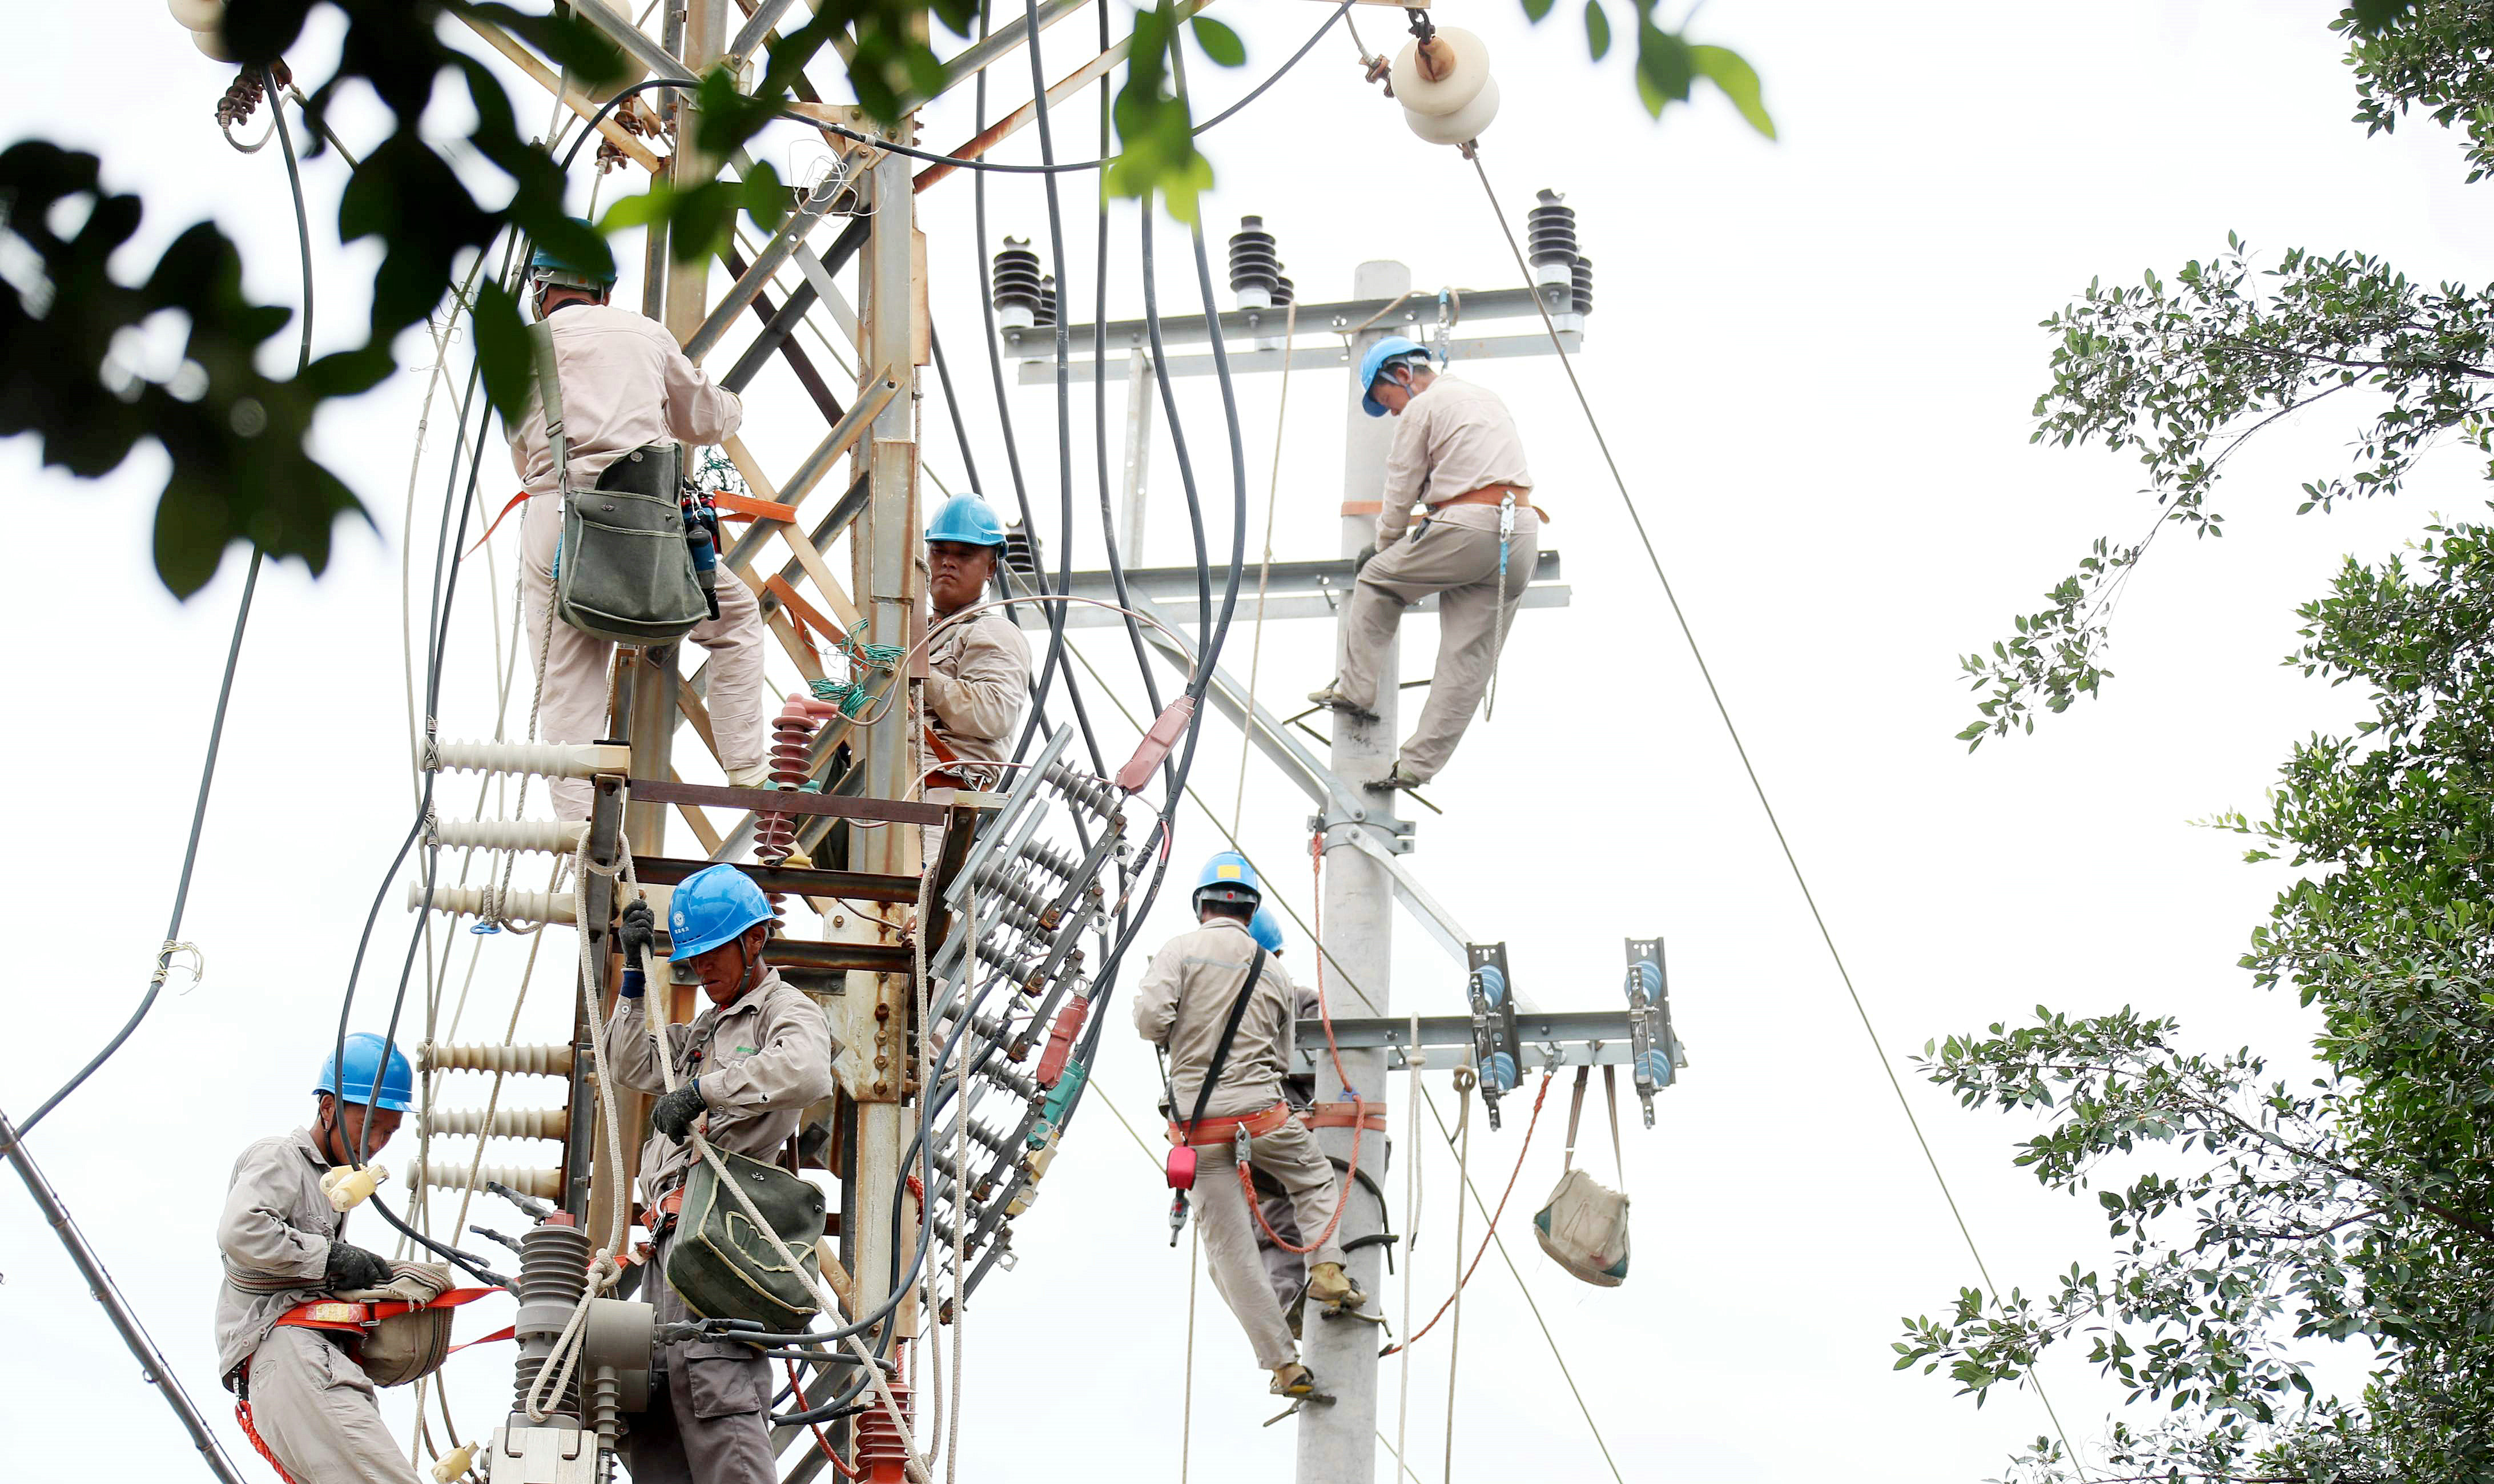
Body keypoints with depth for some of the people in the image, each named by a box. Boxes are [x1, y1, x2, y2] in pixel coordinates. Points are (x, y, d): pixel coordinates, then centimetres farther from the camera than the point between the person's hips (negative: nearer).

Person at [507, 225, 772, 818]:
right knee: (735, 618, 21)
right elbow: (705, 419, 31)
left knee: (566, 689, 3)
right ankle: (748, 773, 16)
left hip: (551, 518, 0)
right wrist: (732, 406, 55)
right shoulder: (645, 334, 17)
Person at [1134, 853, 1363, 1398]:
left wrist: (1174, 1041, 6)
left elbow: (1150, 1016, -16)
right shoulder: (1276, 974, 10)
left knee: (1229, 1249, 4)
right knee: (1316, 1181, 31)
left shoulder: (1181, 950, -2)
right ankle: (1326, 1267, 9)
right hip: (1262, 1111, 2)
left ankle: (1285, 1363, 2)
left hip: (1199, 1124, -2)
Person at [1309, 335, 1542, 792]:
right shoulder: (1488, 398, 27)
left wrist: (1383, 548, 22)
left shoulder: (1422, 408, 2)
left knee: (1376, 580, 15)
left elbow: (1401, 493, 5)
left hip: (1467, 530, -7)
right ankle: (1420, 763, 3)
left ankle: (1355, 688, 11)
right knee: (1470, 658, 3)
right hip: (1523, 534, 7)